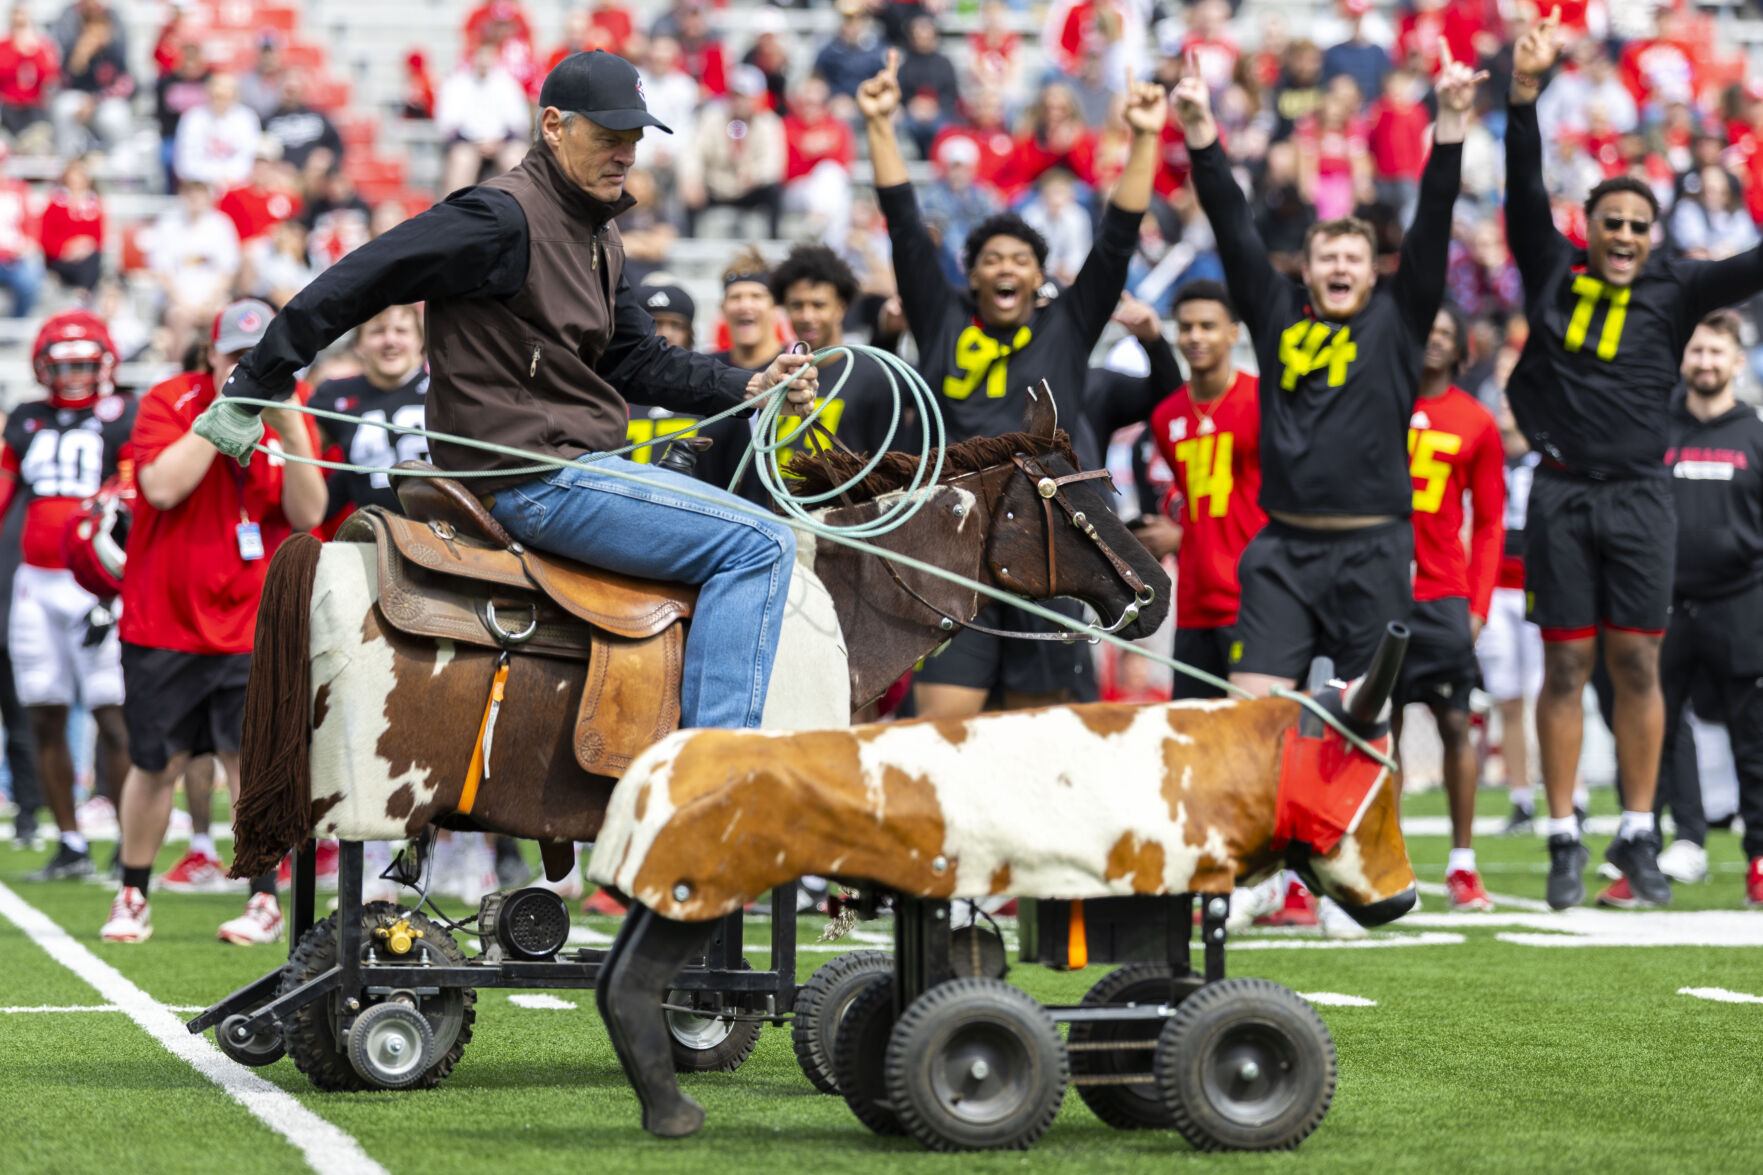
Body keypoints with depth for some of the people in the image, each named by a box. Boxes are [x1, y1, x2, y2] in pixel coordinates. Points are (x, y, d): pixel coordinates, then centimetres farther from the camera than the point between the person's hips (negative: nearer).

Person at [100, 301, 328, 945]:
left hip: (249, 621, 1)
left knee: (246, 754, -7)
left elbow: (309, 515, -7)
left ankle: (264, 900, 0)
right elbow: (164, 487, -22)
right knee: (158, 763, 4)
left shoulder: (292, 413, 2)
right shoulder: (170, 402, -6)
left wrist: (289, 429, -18)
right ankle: (132, 897, 19)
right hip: (162, 619, -1)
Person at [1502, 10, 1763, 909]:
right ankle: (1564, 840, 6)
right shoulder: (1553, 272, 7)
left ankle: (1639, 837, 9)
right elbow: (1525, 193, -2)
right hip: (1562, 495, 0)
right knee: (1565, 666, 1)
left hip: (1639, 495, 0)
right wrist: (1525, 93, -13)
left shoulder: (1672, 290, 6)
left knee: (1637, 665, 1)